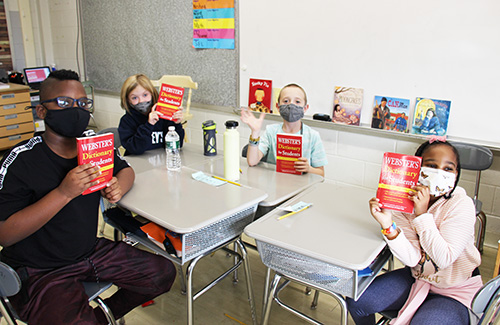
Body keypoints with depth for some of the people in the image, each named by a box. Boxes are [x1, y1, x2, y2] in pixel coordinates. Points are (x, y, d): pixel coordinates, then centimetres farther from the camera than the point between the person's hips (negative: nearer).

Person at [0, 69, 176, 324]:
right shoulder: (21, 160, -17)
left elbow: (125, 170, 15)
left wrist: (118, 187, -10)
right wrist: (64, 193, -30)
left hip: (91, 251, 6)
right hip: (39, 272, -6)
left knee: (164, 273, 5)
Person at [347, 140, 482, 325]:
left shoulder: (462, 205, -21)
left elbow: (444, 259, -26)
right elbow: (412, 259, -18)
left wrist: (423, 215, -30)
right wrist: (388, 225, -33)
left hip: (456, 290, -3)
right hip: (417, 278, 4)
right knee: (356, 301, -4)